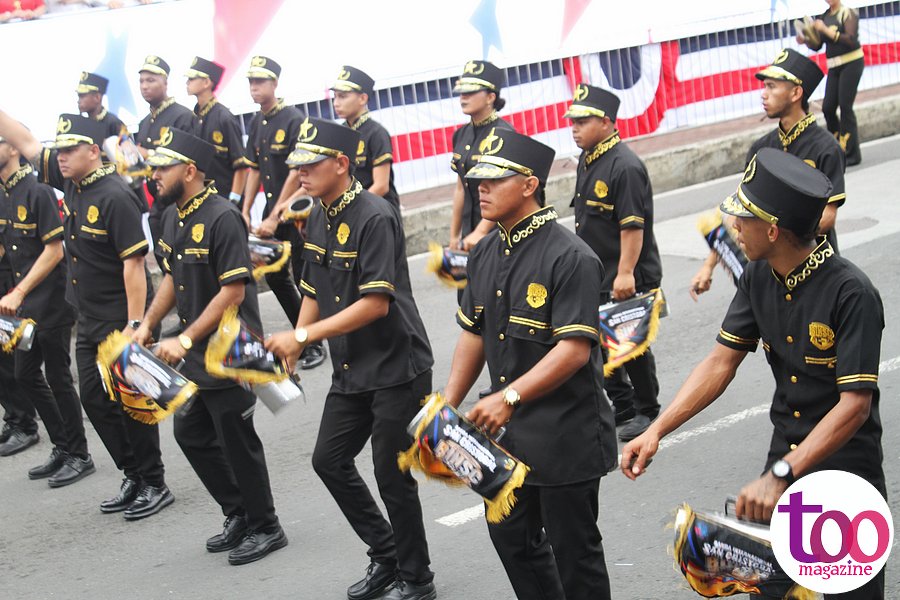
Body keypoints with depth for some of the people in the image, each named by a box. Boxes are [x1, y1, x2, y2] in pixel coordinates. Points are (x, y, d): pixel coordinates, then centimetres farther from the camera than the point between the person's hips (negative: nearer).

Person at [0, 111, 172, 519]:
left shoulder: (115, 196, -20)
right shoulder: (70, 181, 4)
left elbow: (134, 263, -22)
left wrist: (135, 324, -24)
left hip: (121, 319, -9)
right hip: (89, 319, 9)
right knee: (95, 399, 12)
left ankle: (155, 485, 12)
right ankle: (134, 478, 23)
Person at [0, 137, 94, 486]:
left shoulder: (37, 192, -16)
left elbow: (54, 250, -19)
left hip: (52, 302, -8)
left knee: (58, 377, -1)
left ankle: (79, 456, 12)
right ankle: (62, 449, 23)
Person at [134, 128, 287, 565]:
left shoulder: (222, 218, -19)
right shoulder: (173, 220, 8)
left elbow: (233, 291, -23)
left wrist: (184, 340, -23)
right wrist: (148, 324, 7)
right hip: (195, 355, 9)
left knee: (236, 440, 1)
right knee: (191, 435, 15)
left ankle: (265, 528, 18)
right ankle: (239, 514, 29)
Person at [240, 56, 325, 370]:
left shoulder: (294, 120, -14)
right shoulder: (257, 123, 10)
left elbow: (296, 172, -17)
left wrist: (275, 217, -18)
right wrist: (245, 211, 7)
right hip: (272, 208, 8)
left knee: (304, 279, -3)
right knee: (275, 276, 11)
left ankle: (315, 344, 8)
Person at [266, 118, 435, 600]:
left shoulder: (374, 218, -19)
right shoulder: (318, 221, 7)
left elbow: (376, 303, -25)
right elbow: (314, 294, 15)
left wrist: (303, 335, -25)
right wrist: (290, 350, 3)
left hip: (397, 366, -9)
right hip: (350, 370, 9)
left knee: (391, 473, -1)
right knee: (329, 460, 12)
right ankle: (385, 555, 28)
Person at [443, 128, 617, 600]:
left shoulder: (570, 257, -18)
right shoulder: (485, 254, 7)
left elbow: (575, 348, -24)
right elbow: (473, 332, 14)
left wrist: (509, 397, -28)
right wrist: (448, 404, 7)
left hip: (566, 435, -8)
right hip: (509, 432, 8)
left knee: (572, 548, 6)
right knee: (510, 535, 19)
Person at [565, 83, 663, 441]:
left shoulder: (625, 166, -20)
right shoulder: (586, 161, 9)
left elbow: (633, 226, -23)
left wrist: (626, 273, -25)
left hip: (630, 279, -9)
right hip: (595, 275, 9)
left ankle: (646, 412, 19)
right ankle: (622, 407, 27)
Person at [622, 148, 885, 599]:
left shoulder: (851, 294, -23)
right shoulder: (759, 278, -3)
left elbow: (854, 406, -27)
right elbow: (721, 362, 0)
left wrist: (781, 476, -33)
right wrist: (656, 431, -11)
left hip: (846, 470, -6)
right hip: (785, 459, 6)